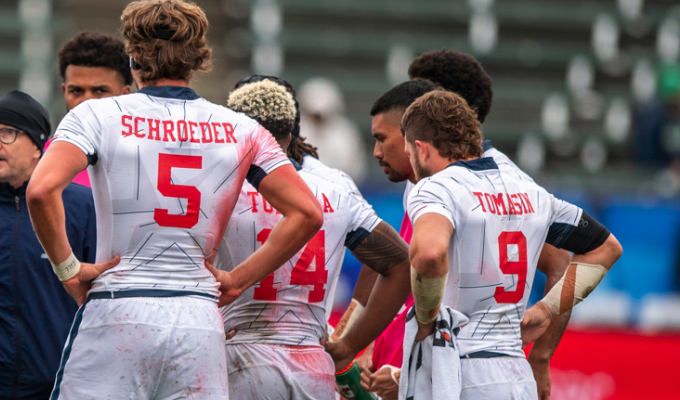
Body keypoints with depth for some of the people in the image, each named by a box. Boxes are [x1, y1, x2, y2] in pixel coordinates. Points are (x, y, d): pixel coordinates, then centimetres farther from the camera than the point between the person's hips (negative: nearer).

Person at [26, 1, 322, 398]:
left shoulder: (98, 116, 1)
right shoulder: (241, 130, 9)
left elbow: (42, 190, -15)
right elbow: (307, 214, 4)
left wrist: (68, 267, -3)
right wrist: (237, 280, 10)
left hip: (116, 313, -2)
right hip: (201, 318, 2)